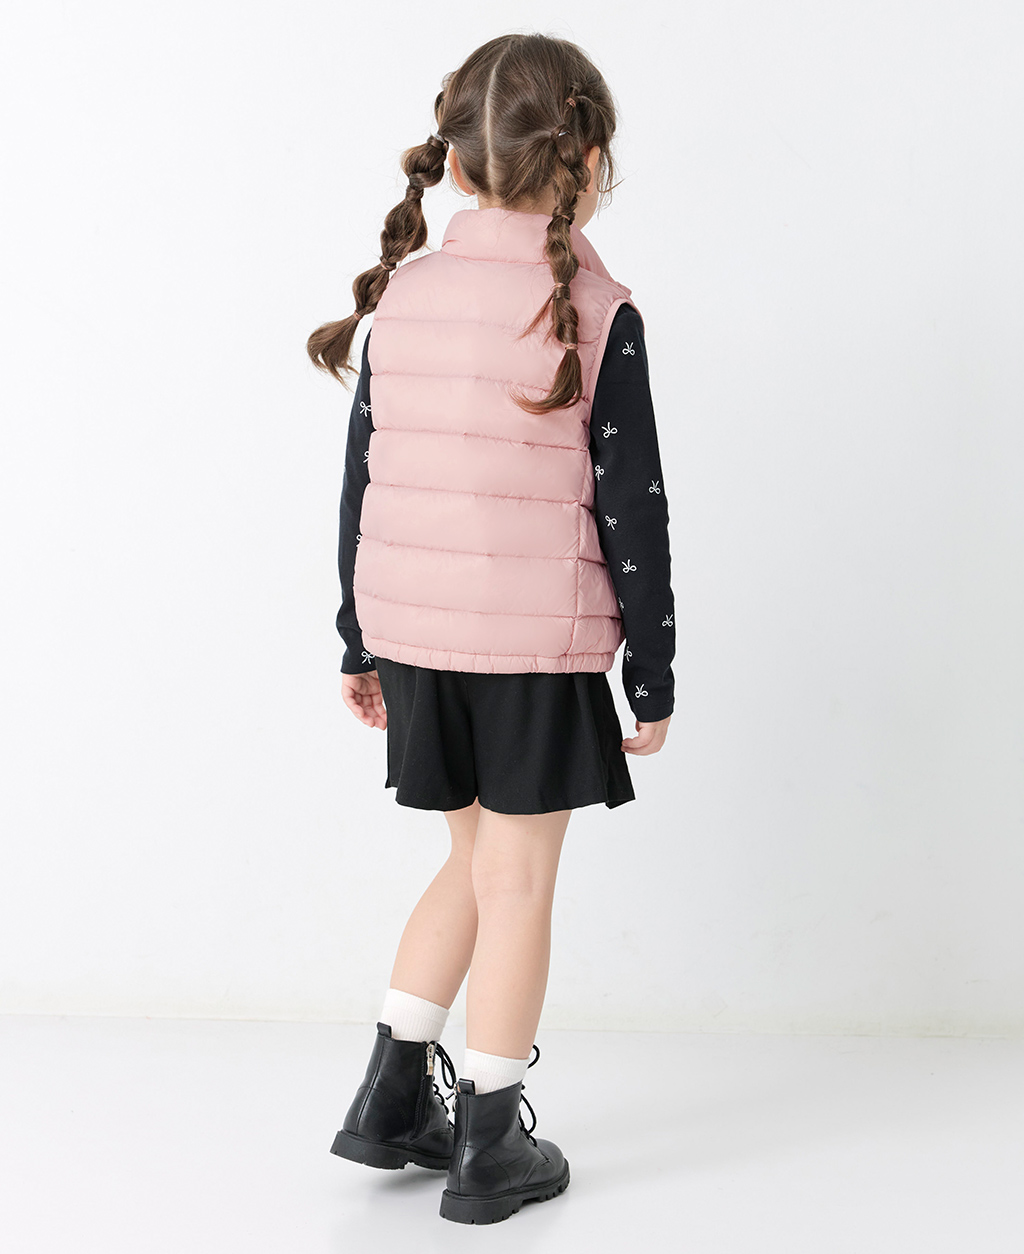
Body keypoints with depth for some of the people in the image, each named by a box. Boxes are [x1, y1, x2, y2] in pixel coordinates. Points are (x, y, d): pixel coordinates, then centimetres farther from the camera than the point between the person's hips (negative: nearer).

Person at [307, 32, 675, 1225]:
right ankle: (489, 1146, 16)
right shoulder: (596, 315, -10)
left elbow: (360, 485, 7)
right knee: (517, 881, 6)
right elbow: (631, 514, -9)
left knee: (479, 856, 21)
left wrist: (362, 646, 17)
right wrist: (653, 677, 0)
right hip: (540, 647, -5)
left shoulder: (400, 297, 3)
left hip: (416, 635, 5)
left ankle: (393, 1096, 24)